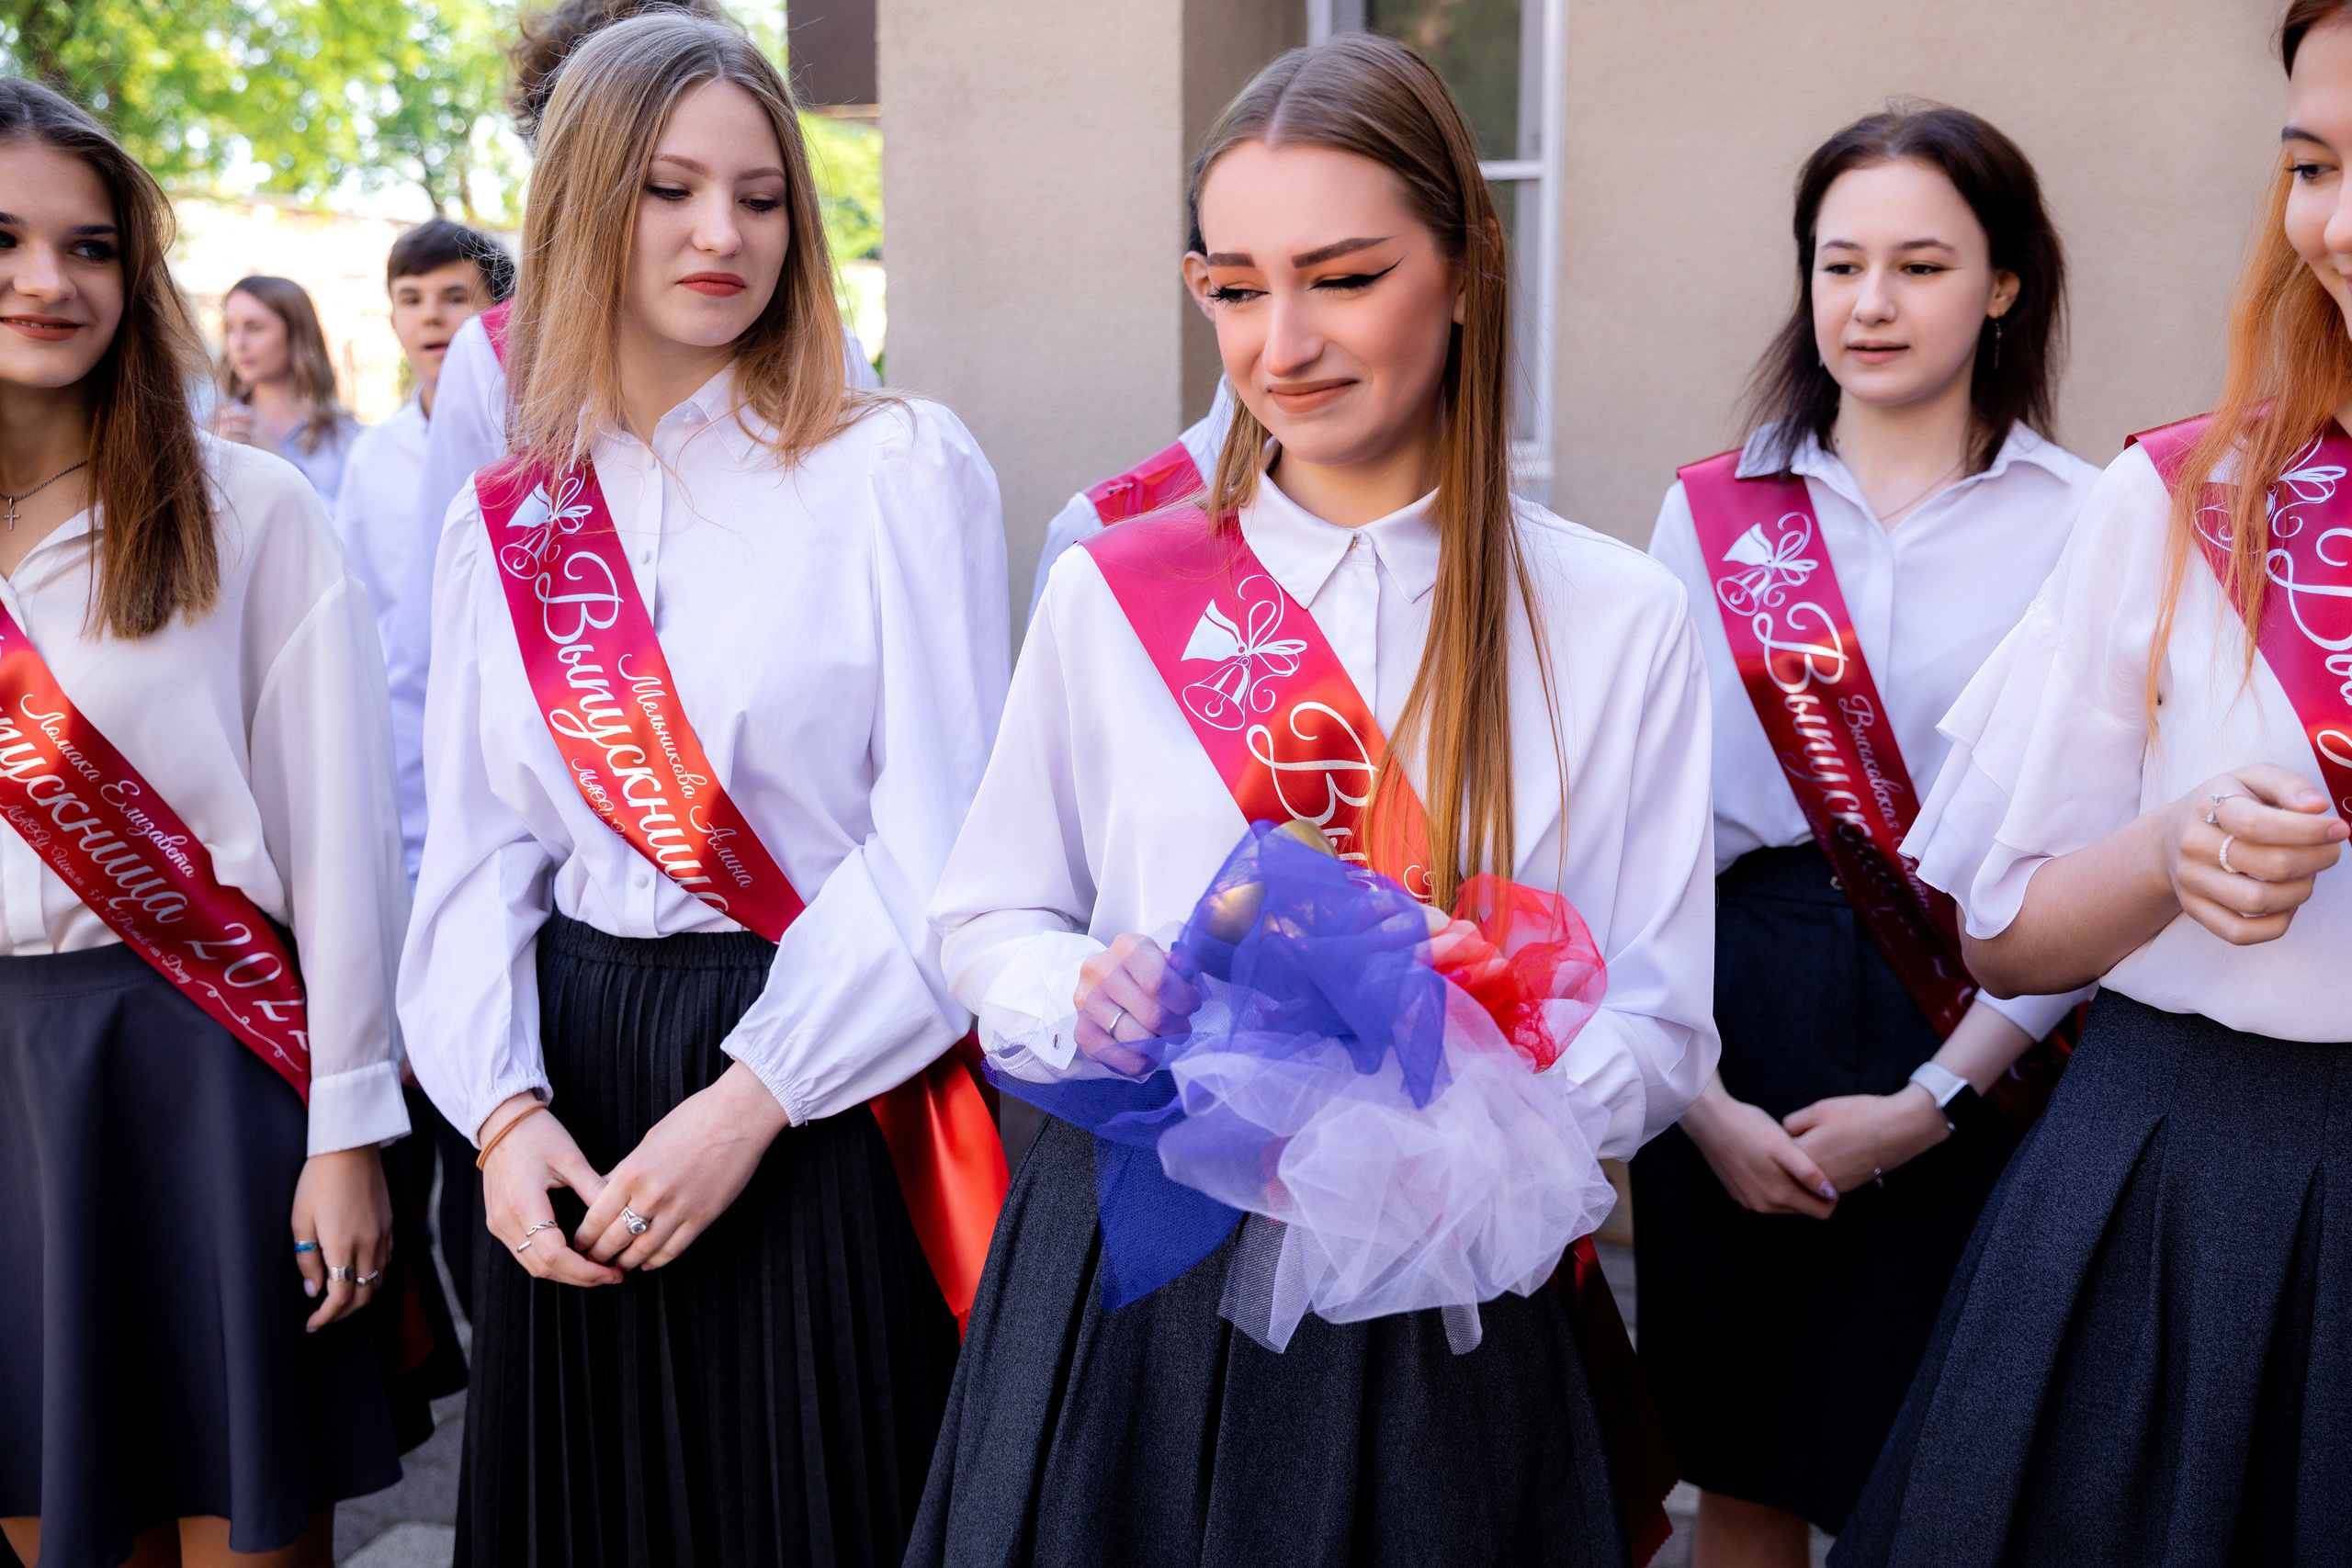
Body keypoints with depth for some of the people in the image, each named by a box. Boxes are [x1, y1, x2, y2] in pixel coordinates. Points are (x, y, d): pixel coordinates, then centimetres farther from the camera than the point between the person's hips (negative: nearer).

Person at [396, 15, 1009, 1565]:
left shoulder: (901, 469, -6)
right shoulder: (504, 519, 8)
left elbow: (940, 838, -11)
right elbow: (478, 849, 7)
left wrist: (751, 1100, -15)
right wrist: (504, 1108, -7)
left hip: (826, 1097, -4)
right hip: (578, 1081, 4)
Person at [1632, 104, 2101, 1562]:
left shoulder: (2083, 526, -2)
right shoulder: (1709, 512, 4)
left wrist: (1935, 1098, -11)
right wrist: (1696, 1094, -6)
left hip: (1973, 1044, -1)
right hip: (1744, 1018, 2)